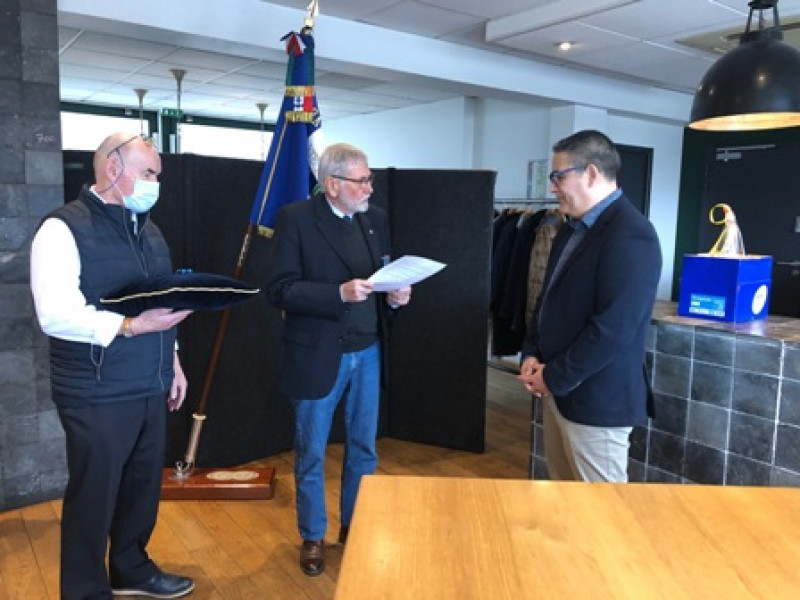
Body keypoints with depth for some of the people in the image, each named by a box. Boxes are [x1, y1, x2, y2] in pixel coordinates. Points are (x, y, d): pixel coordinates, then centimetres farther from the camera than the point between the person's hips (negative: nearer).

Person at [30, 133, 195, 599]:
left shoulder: (148, 229, 12)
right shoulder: (64, 228, -12)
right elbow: (57, 316, -22)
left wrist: (172, 361, 14)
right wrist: (131, 325, -28)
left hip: (150, 387, 7)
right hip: (97, 395, -7)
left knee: (144, 486, 17)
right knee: (93, 498, 8)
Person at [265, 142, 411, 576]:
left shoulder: (375, 218, 6)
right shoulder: (296, 218, -11)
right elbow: (278, 289, -17)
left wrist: (394, 295, -10)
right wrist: (339, 293, -27)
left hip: (368, 352, 5)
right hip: (319, 355, -5)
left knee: (363, 448, 17)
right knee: (310, 454, 11)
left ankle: (355, 526, 37)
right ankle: (313, 536, 31)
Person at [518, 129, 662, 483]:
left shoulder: (630, 236, -19)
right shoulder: (573, 228, 11)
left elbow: (612, 329, -25)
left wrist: (554, 377, -16)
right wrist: (532, 355, 3)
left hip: (596, 398, -8)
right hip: (557, 388, 9)